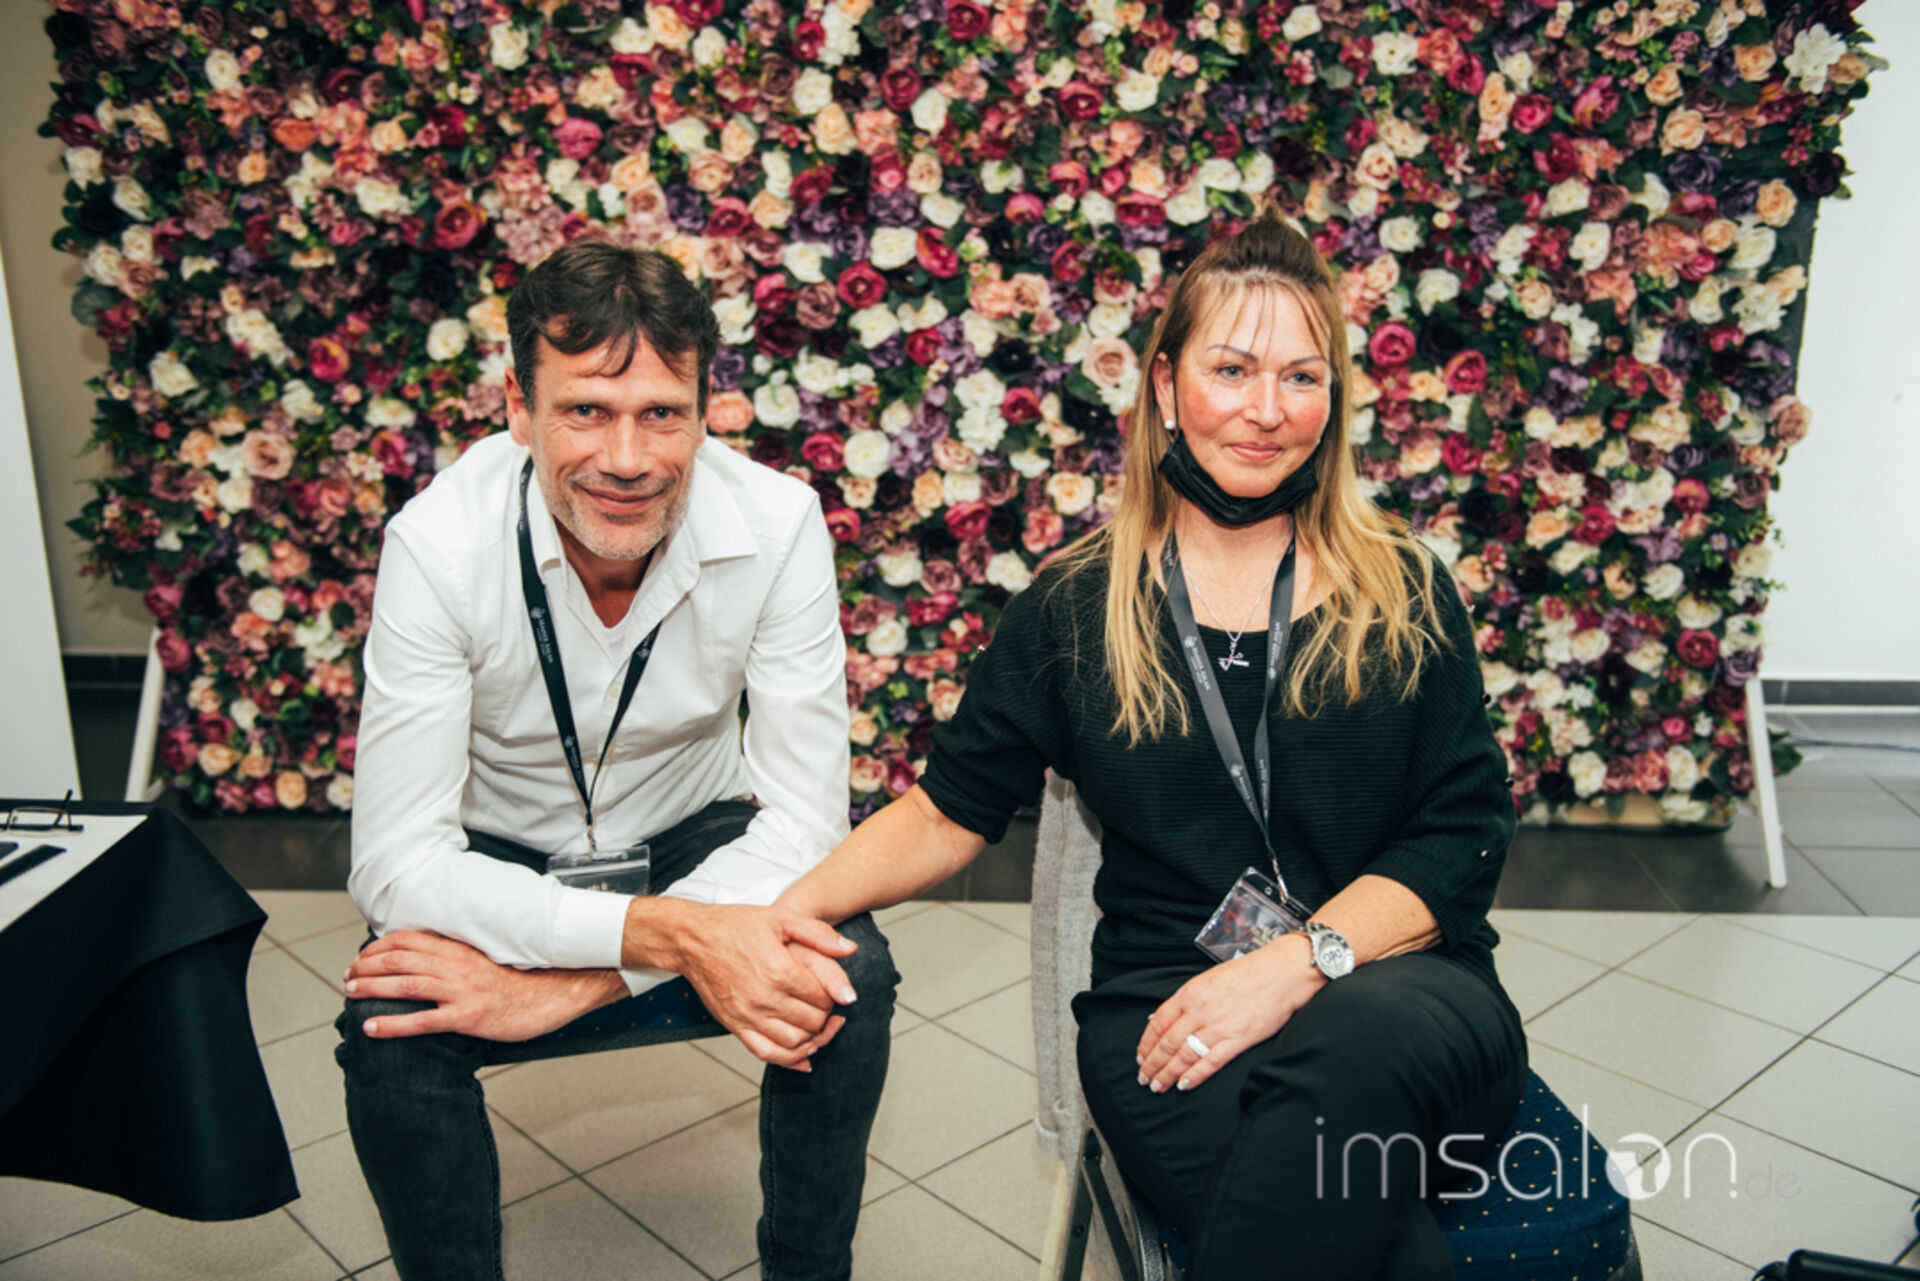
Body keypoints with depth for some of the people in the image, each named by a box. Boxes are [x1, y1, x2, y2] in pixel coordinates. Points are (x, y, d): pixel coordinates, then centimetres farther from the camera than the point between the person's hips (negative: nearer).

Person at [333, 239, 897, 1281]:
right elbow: (396, 862, -27)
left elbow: (805, 813, -22)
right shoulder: (437, 544, -25)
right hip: (503, 862, 0)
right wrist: (667, 934, -41)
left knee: (850, 977, -26)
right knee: (389, 1032, -29)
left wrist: (566, 984, -31)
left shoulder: (777, 523, -22)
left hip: (700, 838, 1)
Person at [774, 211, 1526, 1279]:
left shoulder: (1404, 593, 8)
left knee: (1359, 1043, -37)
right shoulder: (1076, 610, 8)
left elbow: (1464, 836, 2)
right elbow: (951, 812, 11)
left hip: (1403, 987, 2)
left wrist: (1300, 962, -15)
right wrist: (787, 909, -5)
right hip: (1172, 1011, -1)